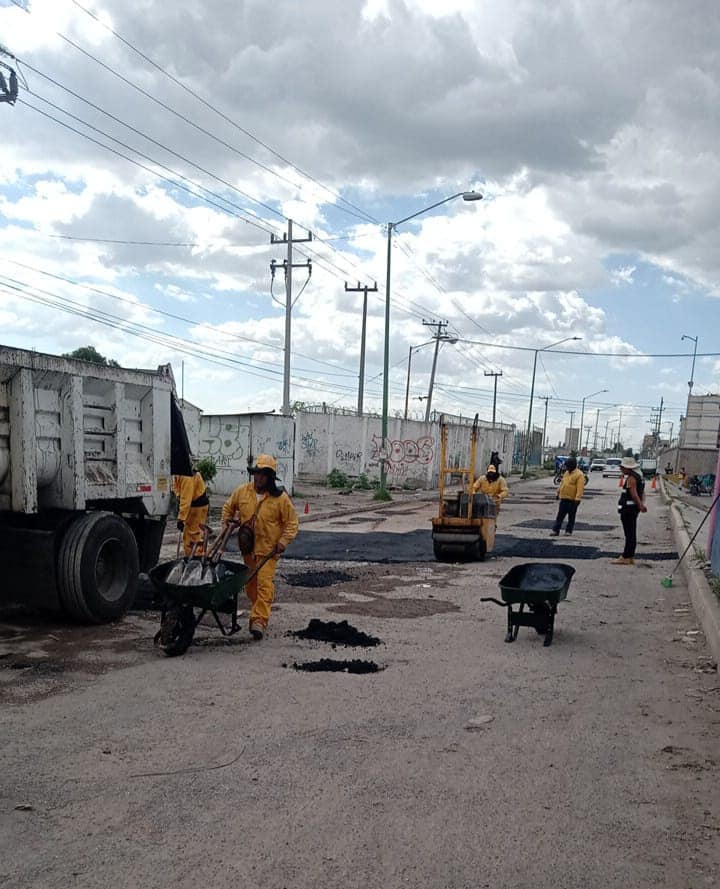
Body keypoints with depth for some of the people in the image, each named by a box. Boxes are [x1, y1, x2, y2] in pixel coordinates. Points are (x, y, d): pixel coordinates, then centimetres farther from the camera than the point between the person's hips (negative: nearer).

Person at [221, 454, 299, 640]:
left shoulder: (280, 497, -10)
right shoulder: (242, 492, 0)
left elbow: (291, 523, -4)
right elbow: (228, 507, 19)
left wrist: (283, 541, -14)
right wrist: (227, 524, 9)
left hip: (268, 549, -5)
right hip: (248, 547, 5)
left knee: (264, 583, -13)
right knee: (250, 584, 16)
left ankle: (260, 620, -13)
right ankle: (259, 611, 36)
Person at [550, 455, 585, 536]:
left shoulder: (579, 475, -12)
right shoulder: (566, 473, 13)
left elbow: (580, 488, -18)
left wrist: (577, 499, -25)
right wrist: (558, 493, 23)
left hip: (572, 500, -7)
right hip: (563, 498, 7)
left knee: (571, 517, 6)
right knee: (560, 515, 5)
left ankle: (569, 531, 15)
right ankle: (555, 530, 6)